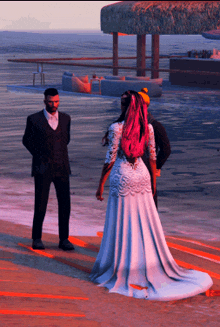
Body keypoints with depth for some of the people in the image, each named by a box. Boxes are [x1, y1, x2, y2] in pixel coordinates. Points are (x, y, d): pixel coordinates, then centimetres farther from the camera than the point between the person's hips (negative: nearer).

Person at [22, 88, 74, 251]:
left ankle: (64, 239, 12)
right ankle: (37, 238, 16)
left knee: (65, 204, 1)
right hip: (43, 169, -3)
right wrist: (40, 156, 6)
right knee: (41, 205, -1)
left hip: (62, 168, 3)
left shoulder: (65, 118, 5)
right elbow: (27, 140, 8)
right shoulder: (34, 119, -6)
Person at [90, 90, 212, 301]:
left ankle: (122, 272, 9)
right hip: (142, 175, 5)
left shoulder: (117, 128, -13)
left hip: (122, 178, -5)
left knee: (123, 226, 3)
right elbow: (153, 157, 8)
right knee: (146, 224, 12)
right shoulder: (148, 128, 1)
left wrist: (101, 185, -2)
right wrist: (153, 180, 19)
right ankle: (153, 268, 19)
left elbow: (110, 159, -11)